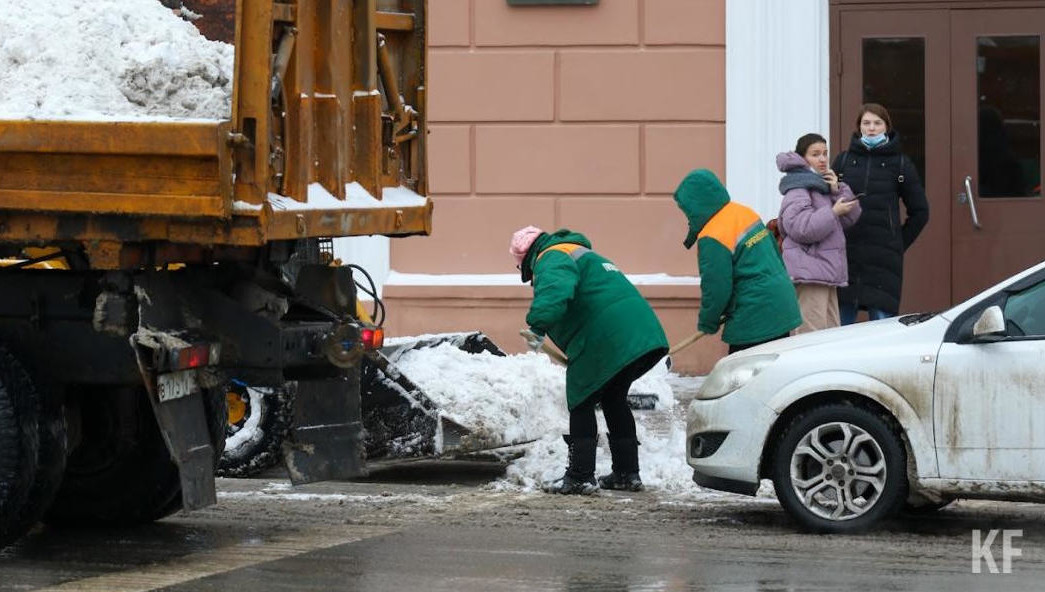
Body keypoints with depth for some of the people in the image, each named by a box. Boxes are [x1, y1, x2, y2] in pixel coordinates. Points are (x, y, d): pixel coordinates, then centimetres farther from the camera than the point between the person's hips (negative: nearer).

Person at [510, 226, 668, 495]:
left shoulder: (551, 259, -1)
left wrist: (538, 328, -28)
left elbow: (555, 291, -25)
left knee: (581, 403, 3)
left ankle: (580, 476, 1)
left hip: (607, 341, -9)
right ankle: (627, 473, 26)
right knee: (614, 400, 24)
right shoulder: (583, 254, 32)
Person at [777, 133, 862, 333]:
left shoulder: (823, 185, 19)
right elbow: (800, 228, -22)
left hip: (827, 273, 10)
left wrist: (838, 191, 0)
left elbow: (851, 218, 14)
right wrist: (834, 212, -16)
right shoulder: (798, 189, -9)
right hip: (809, 271, -10)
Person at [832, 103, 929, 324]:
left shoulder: (900, 163, 6)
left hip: (884, 258, -2)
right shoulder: (843, 160, 10)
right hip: (845, 255, 2)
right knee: (840, 324, 1)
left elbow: (920, 212, 12)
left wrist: (898, 244, 6)